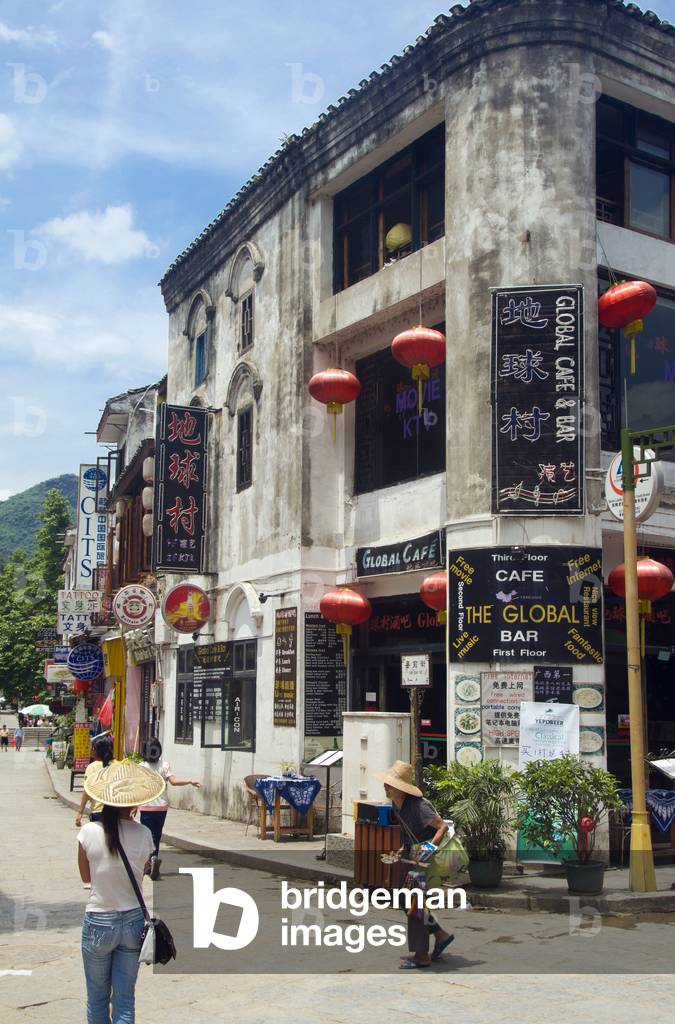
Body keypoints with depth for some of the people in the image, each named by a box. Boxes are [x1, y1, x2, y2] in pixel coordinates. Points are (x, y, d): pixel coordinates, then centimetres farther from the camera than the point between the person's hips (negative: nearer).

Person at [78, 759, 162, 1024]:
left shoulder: (89, 832, -14)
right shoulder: (143, 834, -10)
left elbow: (86, 877, 1)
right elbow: (143, 872, 3)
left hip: (98, 922, -1)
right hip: (133, 921, 1)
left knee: (97, 998, 17)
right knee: (125, 1001, 10)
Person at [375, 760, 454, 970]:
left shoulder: (418, 805, -25)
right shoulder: (396, 806, 2)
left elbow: (442, 826, -26)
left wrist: (429, 847, -34)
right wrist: (404, 849, 5)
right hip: (413, 857, 9)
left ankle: (421, 957, 5)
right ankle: (441, 935, 28)